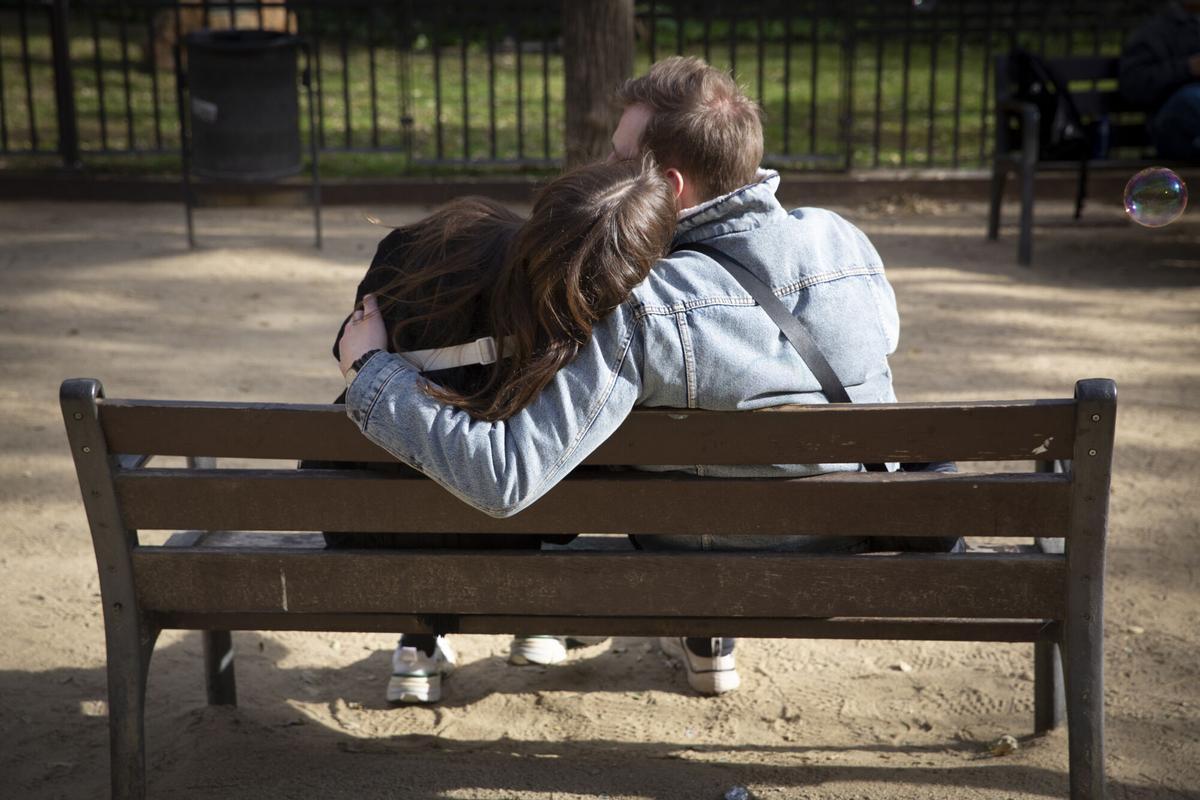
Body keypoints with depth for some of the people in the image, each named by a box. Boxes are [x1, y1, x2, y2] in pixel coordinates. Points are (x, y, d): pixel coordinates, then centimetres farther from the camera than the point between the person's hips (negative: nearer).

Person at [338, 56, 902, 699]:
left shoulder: (639, 309, -30)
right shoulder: (844, 239, -14)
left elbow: (504, 480, -34)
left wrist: (371, 365, -21)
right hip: (859, 556, 4)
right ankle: (705, 636, 43)